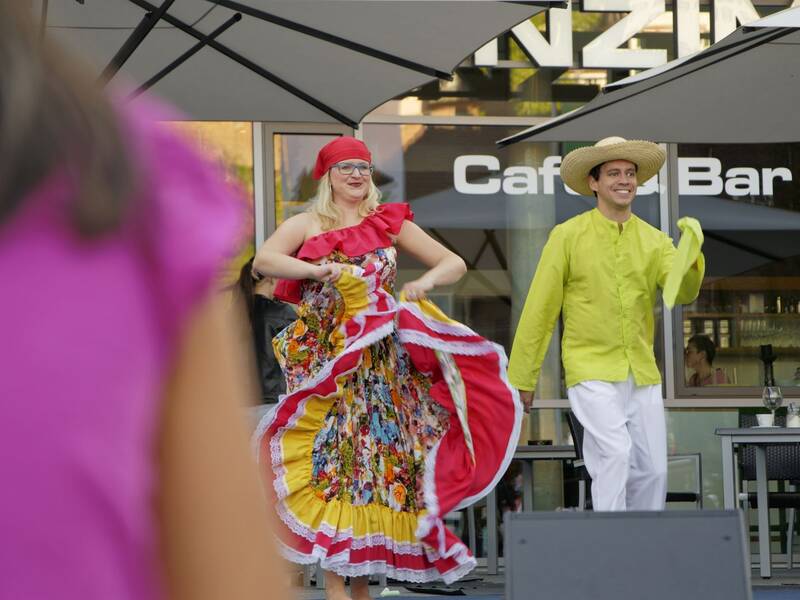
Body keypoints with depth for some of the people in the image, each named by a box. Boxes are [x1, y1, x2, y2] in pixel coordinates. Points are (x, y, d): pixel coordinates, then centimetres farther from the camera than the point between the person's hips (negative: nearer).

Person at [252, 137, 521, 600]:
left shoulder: (391, 224, 11)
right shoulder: (307, 225, 7)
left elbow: (455, 264, 8)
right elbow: (263, 260, -11)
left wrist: (424, 282, -12)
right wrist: (318, 271, -25)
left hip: (382, 362, 2)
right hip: (325, 360, -2)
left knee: (381, 457, -2)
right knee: (332, 457, -10)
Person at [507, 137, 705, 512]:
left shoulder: (653, 240, 6)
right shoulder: (568, 235, -4)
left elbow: (683, 292, -11)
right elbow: (540, 310, -3)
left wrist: (692, 256, -32)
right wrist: (522, 378, -2)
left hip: (642, 374, 5)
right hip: (592, 372, -5)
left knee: (653, 470, 6)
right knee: (616, 453, -23)